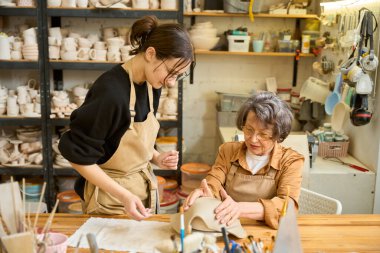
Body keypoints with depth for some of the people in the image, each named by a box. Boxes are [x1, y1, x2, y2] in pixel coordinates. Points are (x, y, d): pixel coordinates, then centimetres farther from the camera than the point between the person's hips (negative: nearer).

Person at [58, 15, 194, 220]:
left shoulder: (152, 85, -3)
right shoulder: (110, 92, -27)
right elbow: (78, 156, -20)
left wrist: (157, 158, -6)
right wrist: (122, 195, -23)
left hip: (144, 189, 7)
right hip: (110, 196, -7)